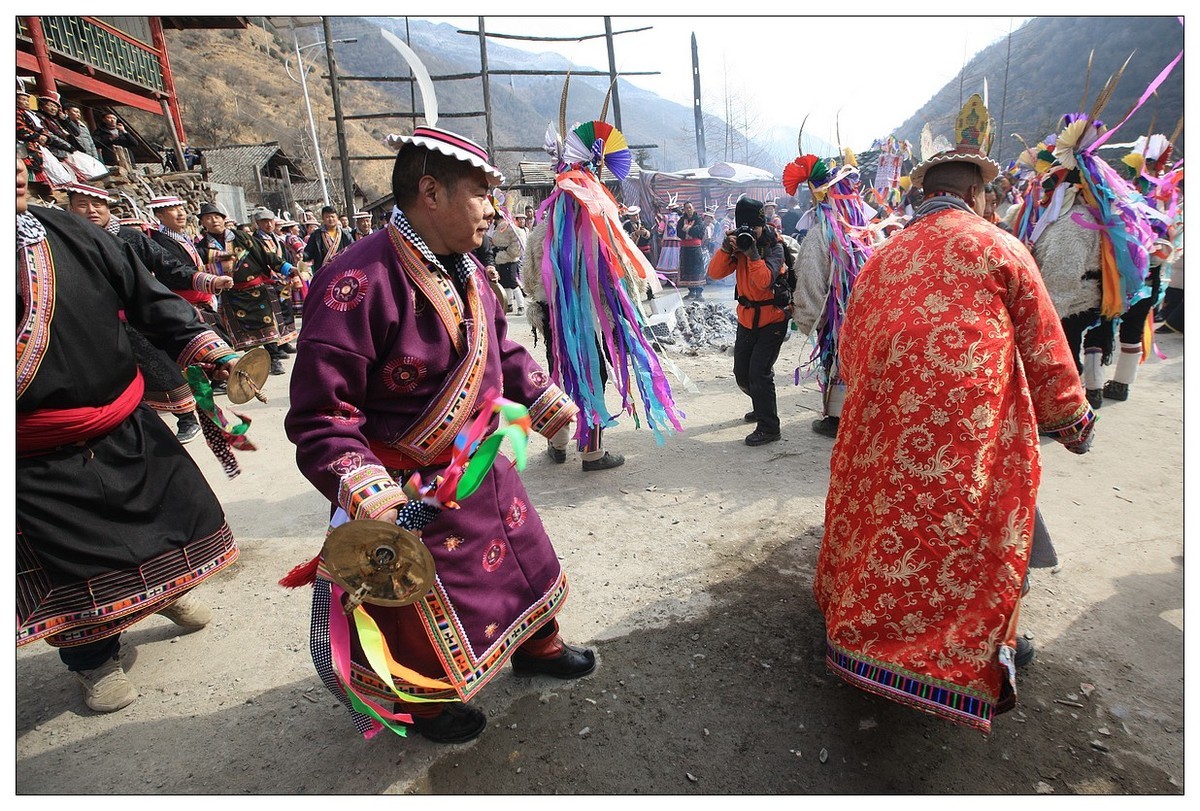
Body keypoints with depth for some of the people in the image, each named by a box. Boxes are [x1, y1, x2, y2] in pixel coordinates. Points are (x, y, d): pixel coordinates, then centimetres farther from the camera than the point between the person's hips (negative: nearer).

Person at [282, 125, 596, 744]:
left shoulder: (465, 270, 1)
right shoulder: (359, 281, -27)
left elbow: (501, 347, 16)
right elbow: (319, 417, -27)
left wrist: (542, 396, 3)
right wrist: (370, 498, -36)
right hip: (414, 490, -8)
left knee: (524, 555, 24)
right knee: (424, 607, 14)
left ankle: (537, 646, 54)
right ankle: (426, 704, 47)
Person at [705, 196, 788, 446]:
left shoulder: (774, 246, -11)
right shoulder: (738, 243, 3)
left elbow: (765, 281, -28)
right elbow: (715, 273, -11)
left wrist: (753, 252, -32)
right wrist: (726, 247, -23)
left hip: (772, 319, -6)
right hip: (747, 318, 6)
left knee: (759, 372, -14)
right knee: (742, 374, 14)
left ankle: (768, 427, -3)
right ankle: (763, 406, 40)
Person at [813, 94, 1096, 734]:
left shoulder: (883, 256, 14)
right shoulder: (998, 248, 3)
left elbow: (849, 349, 16)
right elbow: (1043, 349, 5)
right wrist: (1072, 422, 18)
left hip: (883, 424, 4)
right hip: (970, 427, -4)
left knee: (883, 513, 18)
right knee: (966, 534, 9)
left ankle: (862, 618, 34)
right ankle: (969, 653, 23)